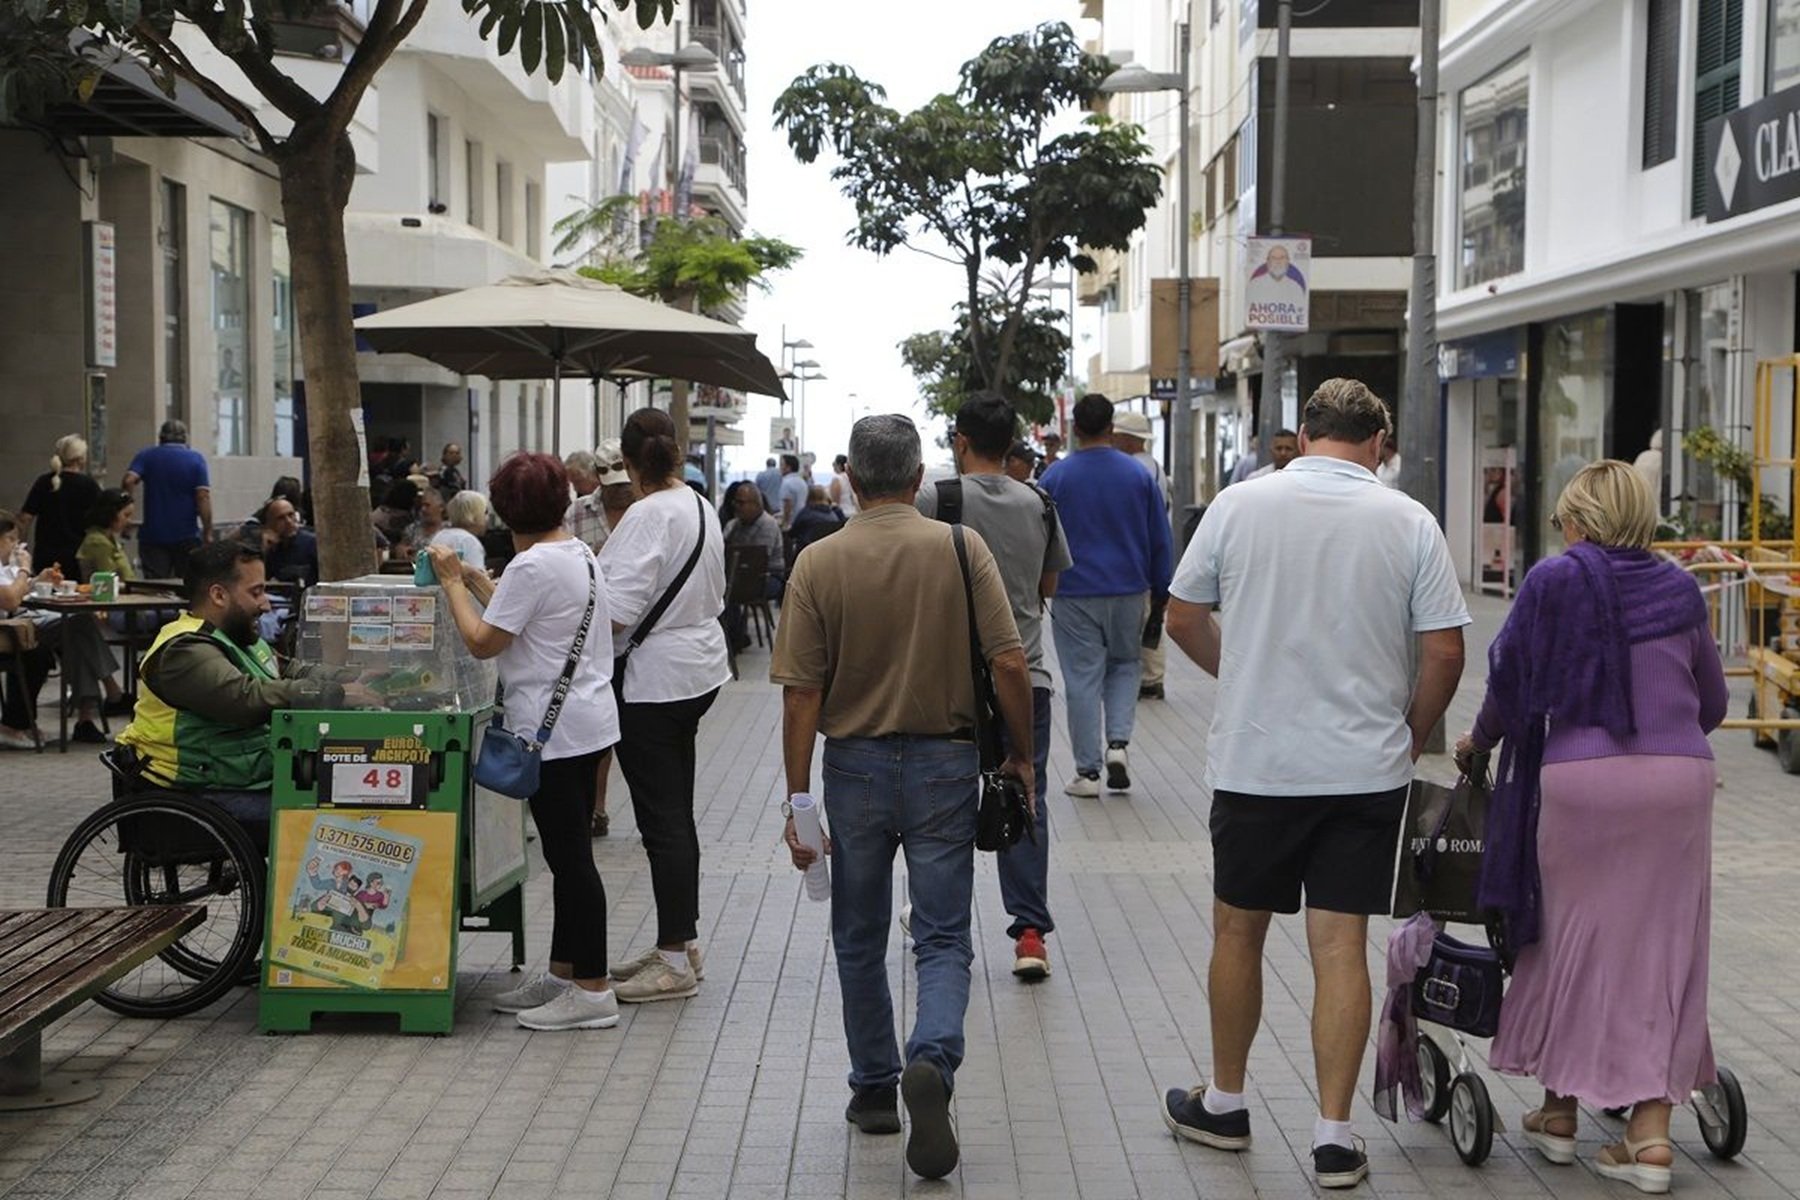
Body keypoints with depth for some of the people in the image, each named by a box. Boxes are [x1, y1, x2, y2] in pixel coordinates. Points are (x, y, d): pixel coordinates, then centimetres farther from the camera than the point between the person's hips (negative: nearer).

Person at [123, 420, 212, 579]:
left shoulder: (147, 455, 5)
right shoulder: (196, 459, 0)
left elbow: (129, 480, -12)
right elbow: (203, 497, -9)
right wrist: (208, 534, -6)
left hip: (153, 536, 1)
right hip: (187, 536, -1)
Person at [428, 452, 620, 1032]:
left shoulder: (532, 565, -17)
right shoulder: (580, 554, 13)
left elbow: (483, 641, -13)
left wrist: (452, 582, -3)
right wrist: (474, 579, 20)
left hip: (552, 729, -10)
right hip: (588, 722, 10)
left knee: (569, 856, -4)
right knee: (569, 854, 15)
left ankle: (592, 990, 1)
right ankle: (563, 974, 25)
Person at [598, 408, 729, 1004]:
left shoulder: (649, 515, -18)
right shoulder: (701, 507, 8)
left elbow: (619, 610, -24)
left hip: (653, 680, -9)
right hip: (698, 669, 9)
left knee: (662, 820, -3)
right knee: (676, 815, 16)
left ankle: (676, 959, 3)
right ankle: (681, 941, 25)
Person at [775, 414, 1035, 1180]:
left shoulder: (819, 564, -6)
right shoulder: (961, 548, -6)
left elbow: (801, 693, -8)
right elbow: (1009, 664, -9)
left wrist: (797, 800, -2)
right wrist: (1021, 754, 5)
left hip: (854, 767, 1)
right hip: (943, 764, -1)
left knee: (860, 941, 17)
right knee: (943, 939, 5)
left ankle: (874, 1089, 27)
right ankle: (932, 1061, -20)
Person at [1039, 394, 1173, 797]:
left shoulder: (1055, 477, -4)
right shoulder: (1138, 474, -1)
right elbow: (1161, 540, 4)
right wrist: (1160, 591, 14)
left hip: (1074, 594, -1)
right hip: (1128, 591, 1)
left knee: (1082, 680, 3)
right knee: (1125, 665, 20)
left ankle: (1088, 772, 5)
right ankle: (1118, 742, 0)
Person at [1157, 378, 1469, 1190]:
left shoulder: (1240, 505, -3)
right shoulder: (1410, 522, -4)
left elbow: (1183, 619, 5)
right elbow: (1444, 653, -4)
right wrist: (1410, 739, 12)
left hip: (1255, 762, 0)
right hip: (1365, 769, 0)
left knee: (1239, 931, 15)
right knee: (1341, 947, 4)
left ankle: (1224, 1104, 28)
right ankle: (1334, 1135, 7)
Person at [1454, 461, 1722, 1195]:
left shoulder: (1555, 580, -1)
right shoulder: (1679, 589, 11)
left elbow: (1511, 674, 3)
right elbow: (1712, 701, 17)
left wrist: (1483, 738, 22)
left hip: (1582, 780, -3)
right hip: (1681, 778, 3)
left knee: (1570, 940, 11)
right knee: (1661, 948, 7)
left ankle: (1560, 1112, 23)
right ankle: (1650, 1130, 6)